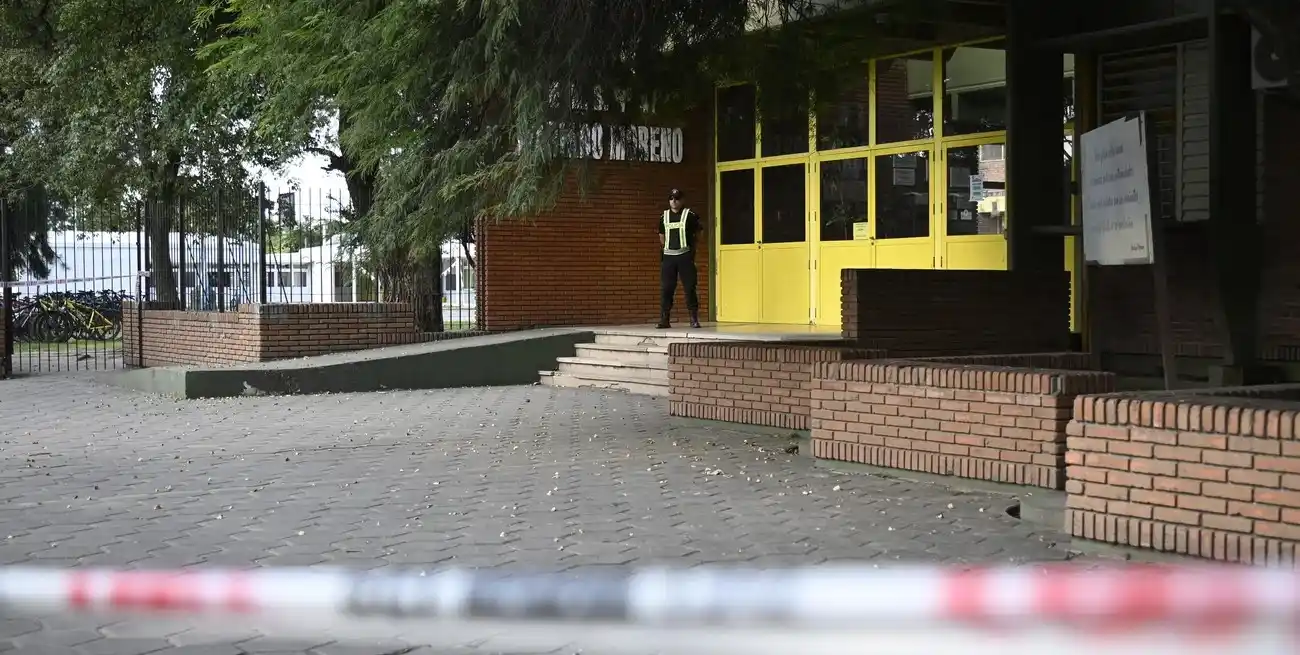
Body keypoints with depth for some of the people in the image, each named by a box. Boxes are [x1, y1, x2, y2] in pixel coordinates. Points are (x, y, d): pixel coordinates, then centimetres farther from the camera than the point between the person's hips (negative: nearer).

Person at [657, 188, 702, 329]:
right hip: (668, 256, 3)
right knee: (666, 288, 0)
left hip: (685, 256, -3)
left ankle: (694, 319, 4)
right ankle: (664, 319, 2)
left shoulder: (690, 215, 0)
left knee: (689, 287, -3)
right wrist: (667, 248, 14)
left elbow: (696, 234, 7)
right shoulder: (664, 216, 11)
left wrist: (691, 249, 8)